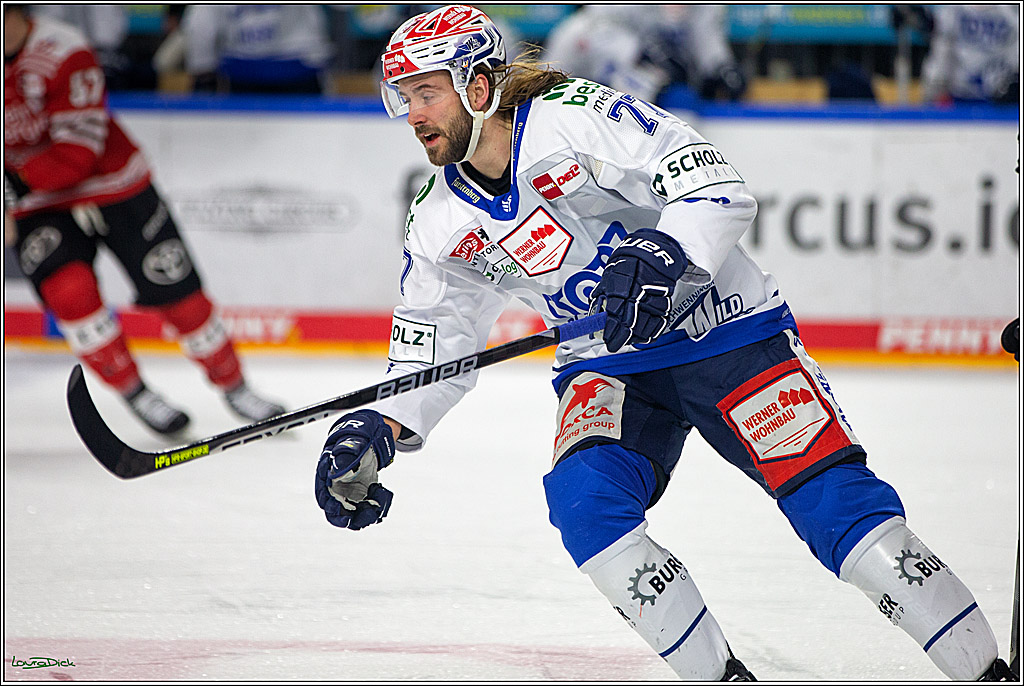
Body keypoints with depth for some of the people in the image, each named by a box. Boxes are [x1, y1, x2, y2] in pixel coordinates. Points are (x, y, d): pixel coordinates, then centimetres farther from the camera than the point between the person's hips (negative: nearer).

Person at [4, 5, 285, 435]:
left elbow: (78, 151, -28)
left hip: (113, 186, -3)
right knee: (69, 290, -22)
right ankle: (135, 394, -5)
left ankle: (234, 387, 21)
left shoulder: (64, 54, -25)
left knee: (175, 290, 0)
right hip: (40, 206, 3)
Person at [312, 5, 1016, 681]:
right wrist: (372, 433, -9)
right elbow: (429, 354, 9)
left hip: (728, 332, -5)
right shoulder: (442, 227, 2)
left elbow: (722, 190, -22)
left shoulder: (578, 117, -17)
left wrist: (664, 253, -41)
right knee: (583, 500, -24)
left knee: (837, 503, -18)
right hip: (608, 368, 5)